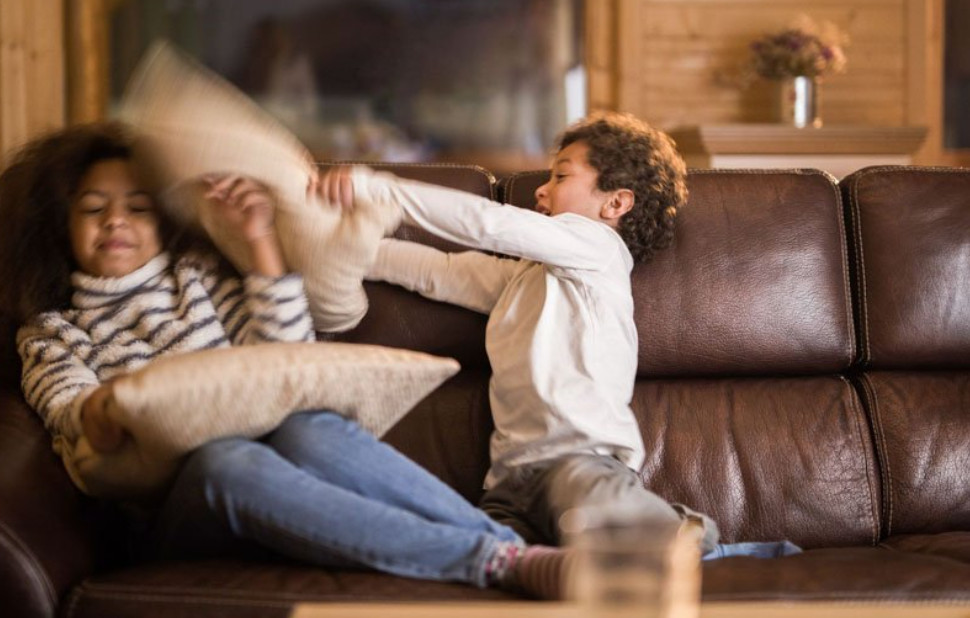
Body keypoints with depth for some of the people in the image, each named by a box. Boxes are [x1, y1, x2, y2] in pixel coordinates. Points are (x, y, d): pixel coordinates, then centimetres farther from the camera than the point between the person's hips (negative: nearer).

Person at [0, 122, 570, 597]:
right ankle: (494, 557, -47)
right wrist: (94, 413, -27)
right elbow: (67, 405, -2)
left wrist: (262, 242, 5)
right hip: (171, 515, -2)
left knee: (309, 431, -36)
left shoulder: (197, 275, 24)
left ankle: (507, 543, -41)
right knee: (226, 460, -39)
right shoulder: (48, 334, 21)